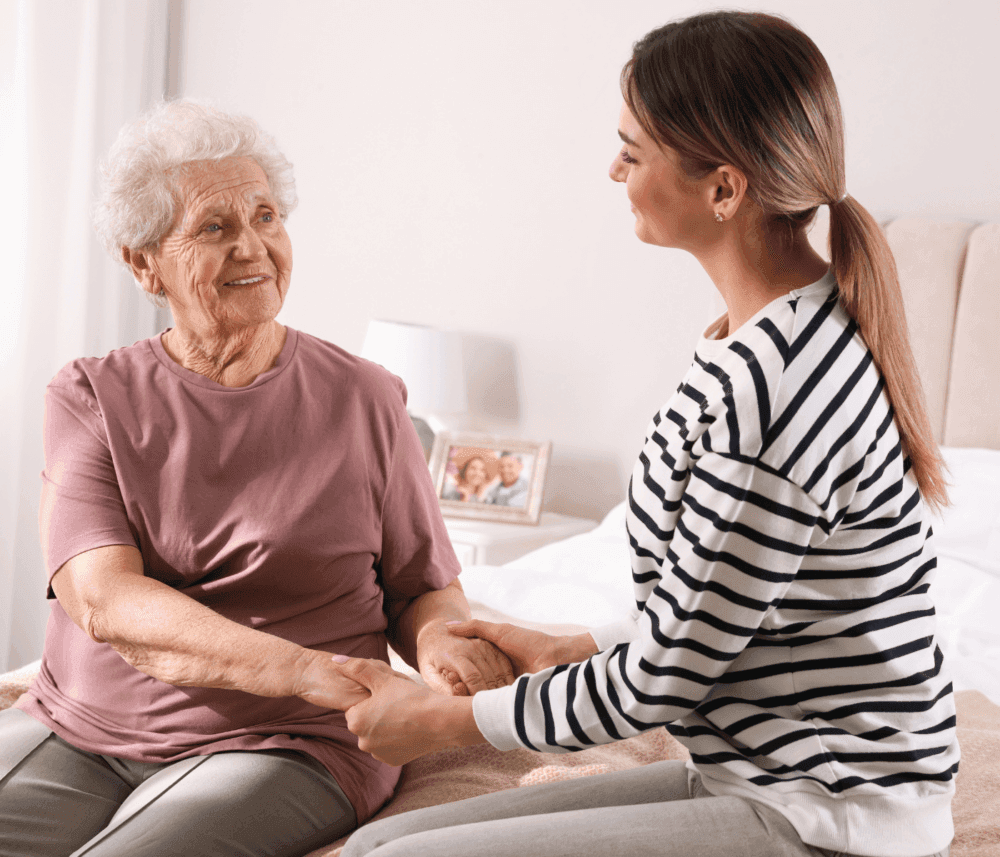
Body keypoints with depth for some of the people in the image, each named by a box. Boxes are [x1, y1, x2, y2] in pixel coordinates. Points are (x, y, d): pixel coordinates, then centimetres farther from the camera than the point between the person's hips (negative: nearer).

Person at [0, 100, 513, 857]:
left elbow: (426, 587, 9)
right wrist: (308, 669, -26)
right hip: (75, 730, 2)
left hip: (282, 747, -2)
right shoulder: (90, 399, 3)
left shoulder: (364, 400, 3)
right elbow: (103, 600, -11)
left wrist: (436, 642, -18)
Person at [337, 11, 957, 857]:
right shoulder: (797, 328, 6)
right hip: (764, 777, 9)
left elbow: (661, 679, -17)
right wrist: (571, 651, 14)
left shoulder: (772, 378, -26)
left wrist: (443, 720, -5)